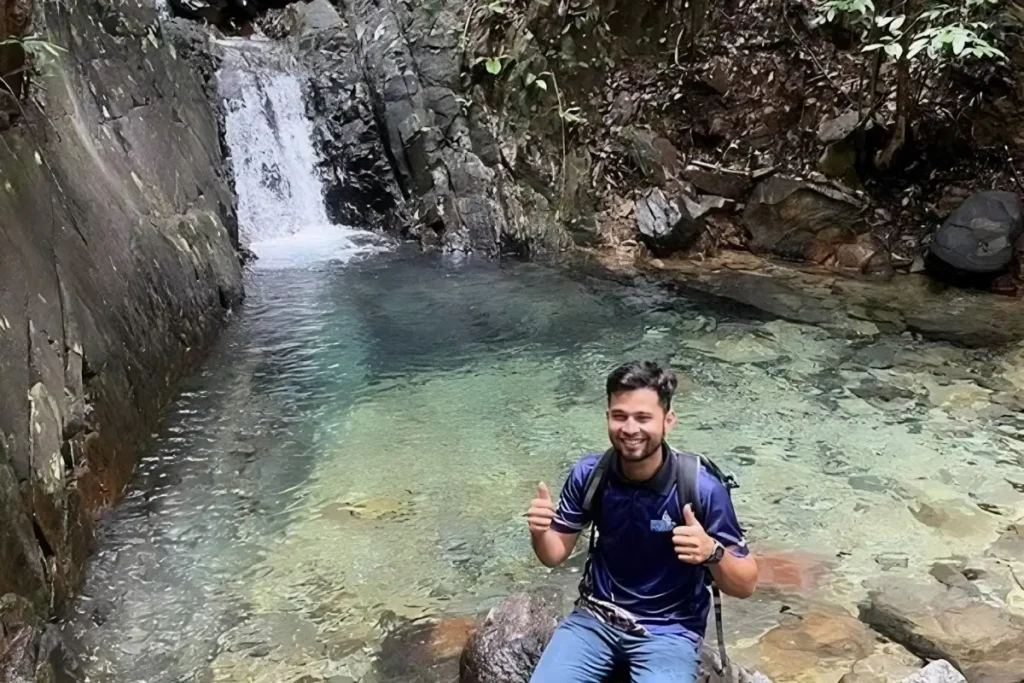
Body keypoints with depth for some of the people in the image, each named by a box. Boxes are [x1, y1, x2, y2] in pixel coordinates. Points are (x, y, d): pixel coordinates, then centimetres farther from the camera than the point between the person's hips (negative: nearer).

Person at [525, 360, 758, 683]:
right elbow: (556, 553, 4)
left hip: (669, 631, -2)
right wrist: (540, 532, -19)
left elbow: (745, 585, -11)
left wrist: (712, 553, -31)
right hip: (595, 617, 3)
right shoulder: (588, 474, -10)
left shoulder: (702, 489, -19)